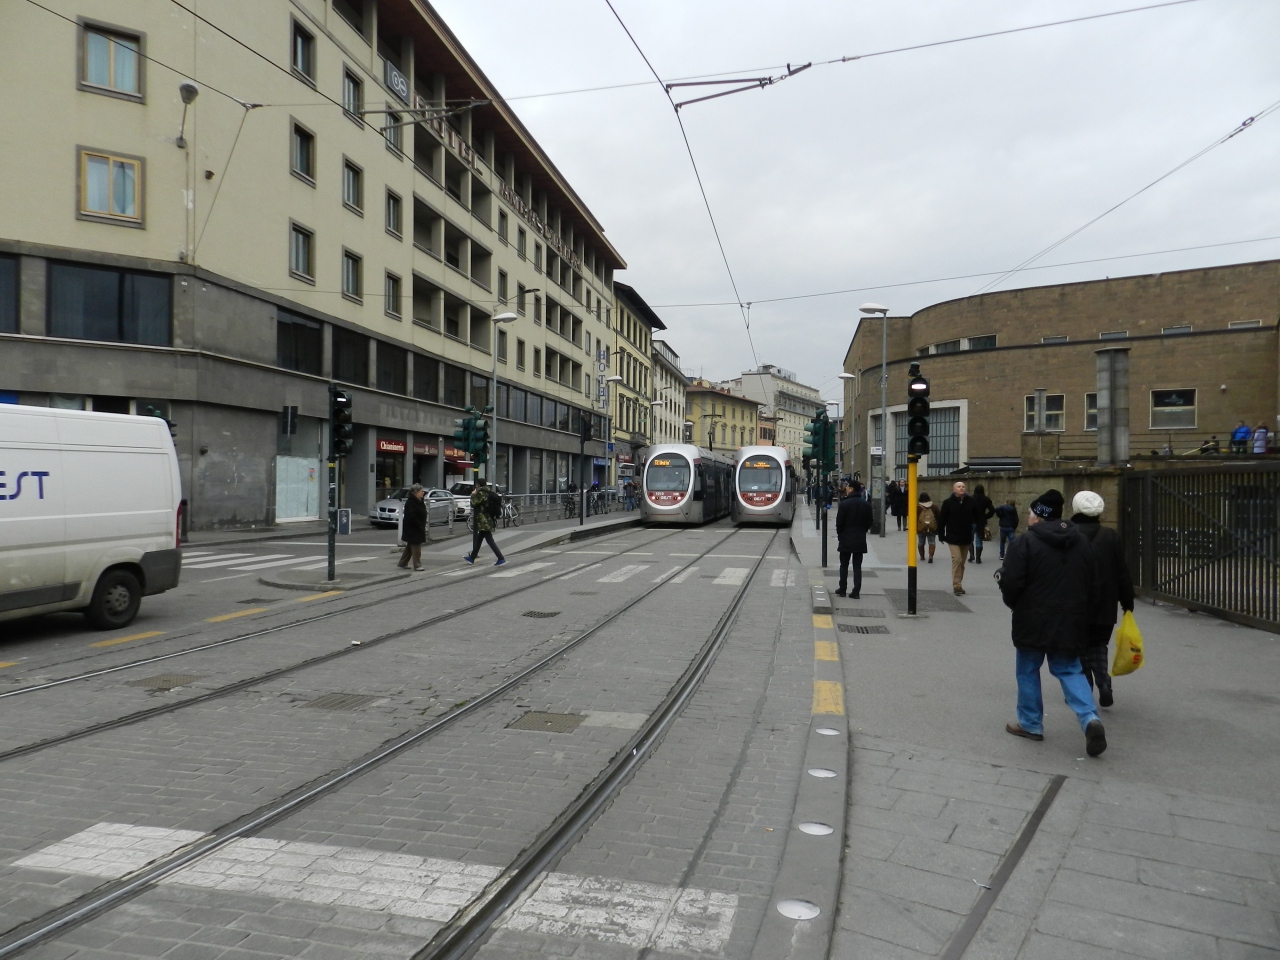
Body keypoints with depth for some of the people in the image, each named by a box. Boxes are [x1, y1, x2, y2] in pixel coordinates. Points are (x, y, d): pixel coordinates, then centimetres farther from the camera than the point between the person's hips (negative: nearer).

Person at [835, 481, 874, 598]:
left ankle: (842, 590, 12)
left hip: (846, 539, -3)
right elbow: (870, 521, 4)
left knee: (844, 565, 9)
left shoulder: (844, 503, -13)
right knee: (857, 566, 6)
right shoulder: (866, 505, 0)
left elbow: (839, 522, -11)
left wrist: (839, 534, 5)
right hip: (860, 540, 3)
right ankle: (856, 591, 3)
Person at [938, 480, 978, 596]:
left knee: (962, 562, 13)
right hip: (953, 537, -3)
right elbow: (941, 519, -3)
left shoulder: (970, 501, -1)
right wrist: (941, 535, -3)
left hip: (966, 537, 3)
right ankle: (957, 585, -9)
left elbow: (977, 516, 5)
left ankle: (959, 584, 24)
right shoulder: (948, 502, -7)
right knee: (957, 559, -13)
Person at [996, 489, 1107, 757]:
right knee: (1070, 671, 14)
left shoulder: (1025, 543, -13)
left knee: (1028, 671, 11)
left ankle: (1031, 724, 20)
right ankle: (1090, 719, -5)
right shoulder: (1081, 542, 8)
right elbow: (1093, 585, 12)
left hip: (1033, 622, -5)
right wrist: (1084, 617, 19)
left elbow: (1011, 584, -16)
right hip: (1070, 622, 5)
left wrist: (1013, 603, 6)